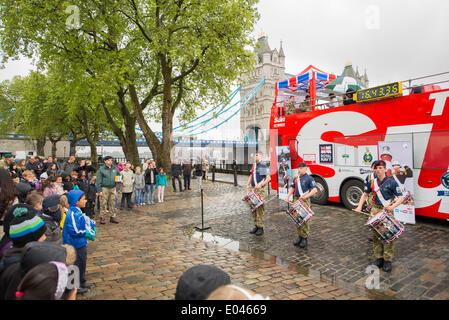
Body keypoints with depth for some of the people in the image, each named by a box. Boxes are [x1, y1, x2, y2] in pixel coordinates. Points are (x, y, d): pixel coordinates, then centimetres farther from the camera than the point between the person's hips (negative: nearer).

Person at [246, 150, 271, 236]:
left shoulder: (264, 166, -7)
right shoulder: (254, 165, 16)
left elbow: (268, 178, -12)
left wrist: (261, 185, -22)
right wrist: (248, 185, 9)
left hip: (261, 190, -8)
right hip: (253, 189, 8)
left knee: (259, 208, -7)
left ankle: (260, 227, 2)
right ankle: (256, 226, 19)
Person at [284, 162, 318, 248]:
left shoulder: (309, 178, -5)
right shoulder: (296, 178, 15)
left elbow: (315, 189, -12)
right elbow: (292, 187, 22)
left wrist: (306, 196, -24)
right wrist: (288, 196, 7)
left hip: (305, 201, -6)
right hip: (296, 200, 6)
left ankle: (305, 238, 5)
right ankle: (300, 236, 20)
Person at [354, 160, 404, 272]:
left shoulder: (391, 182, -5)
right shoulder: (372, 182, 6)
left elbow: (400, 198, -6)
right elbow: (365, 194, 18)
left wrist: (392, 207, -22)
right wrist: (359, 207, 6)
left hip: (387, 211, -3)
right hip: (375, 210, 4)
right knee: (376, 235, 8)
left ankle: (388, 260, 10)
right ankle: (379, 258, 20)